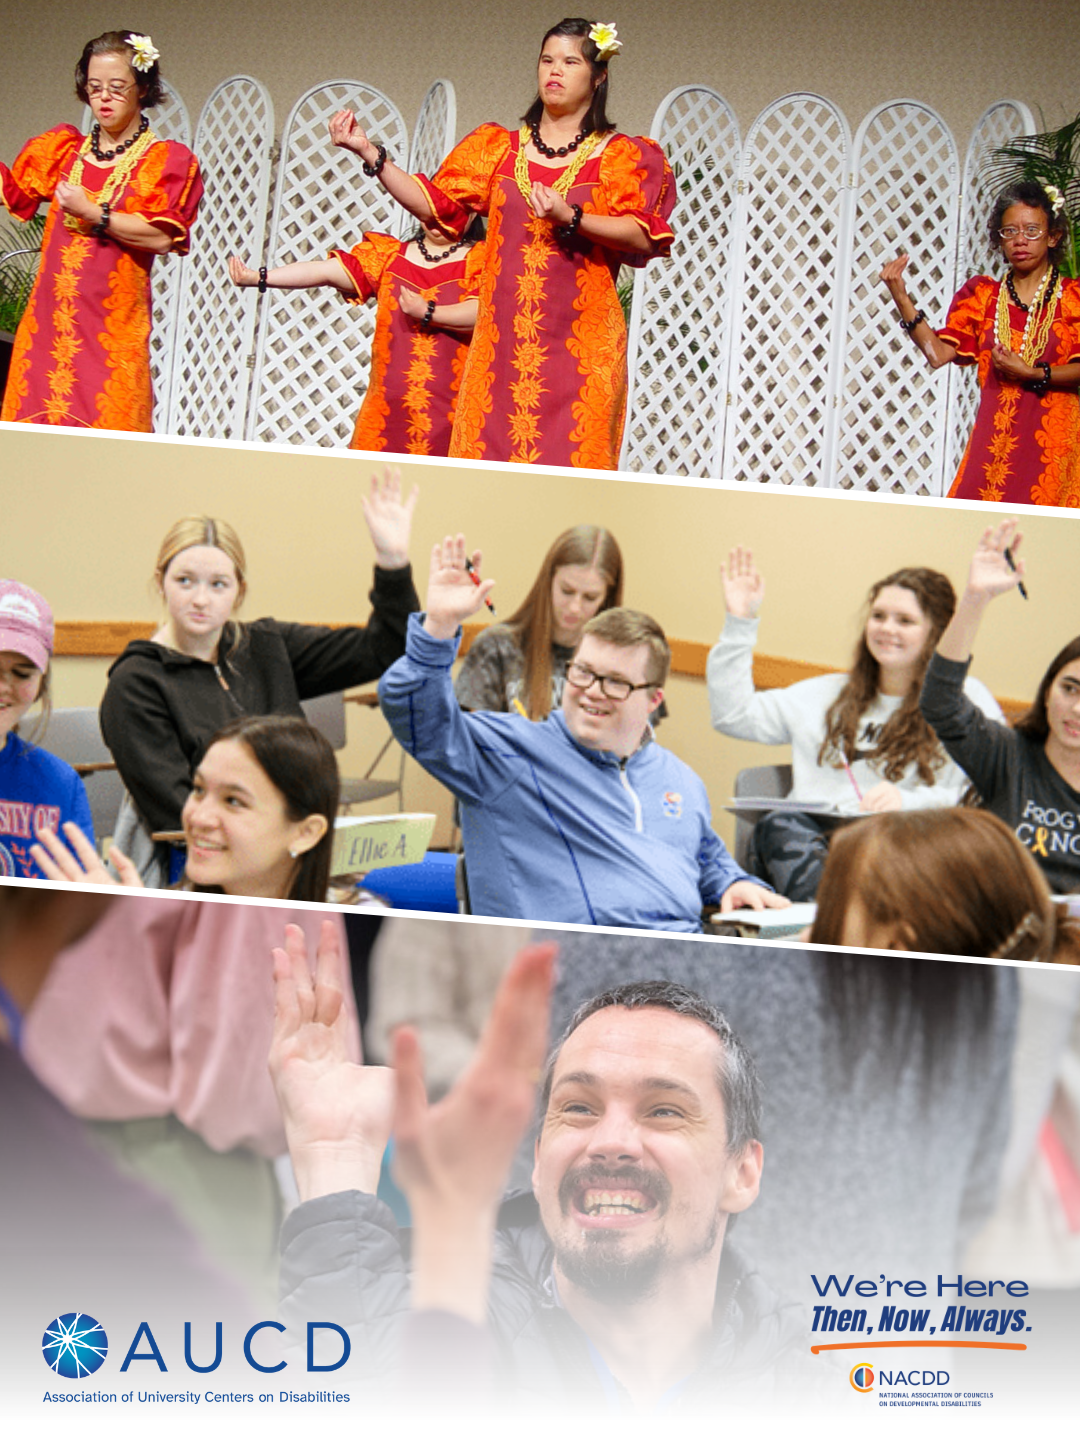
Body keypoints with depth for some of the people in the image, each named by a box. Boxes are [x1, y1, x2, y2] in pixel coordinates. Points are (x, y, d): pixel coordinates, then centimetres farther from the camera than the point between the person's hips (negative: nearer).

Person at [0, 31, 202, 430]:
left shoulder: (166, 160, 3)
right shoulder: (65, 148, 16)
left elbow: (162, 237, -9)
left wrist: (92, 213, -9)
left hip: (112, 322, -4)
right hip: (49, 317, 4)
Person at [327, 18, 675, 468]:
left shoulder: (623, 156, 8)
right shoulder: (498, 147, 17)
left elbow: (643, 237, -6)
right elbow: (433, 204, 11)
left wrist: (571, 219, -19)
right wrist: (369, 152, 3)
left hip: (579, 343, -2)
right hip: (503, 340, 3)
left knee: (571, 465, -8)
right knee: (484, 457, -2)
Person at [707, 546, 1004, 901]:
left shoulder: (968, 699, 13)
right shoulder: (827, 695, 28)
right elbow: (732, 716, 25)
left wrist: (909, 802, -20)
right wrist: (739, 624, 23)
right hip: (810, 843, 3)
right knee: (777, 825, -33)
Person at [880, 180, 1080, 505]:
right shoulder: (982, 294, 12)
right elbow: (938, 353, -1)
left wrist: (1034, 374, -15)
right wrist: (900, 296, -6)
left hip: (1053, 438, -2)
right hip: (994, 437, 2)